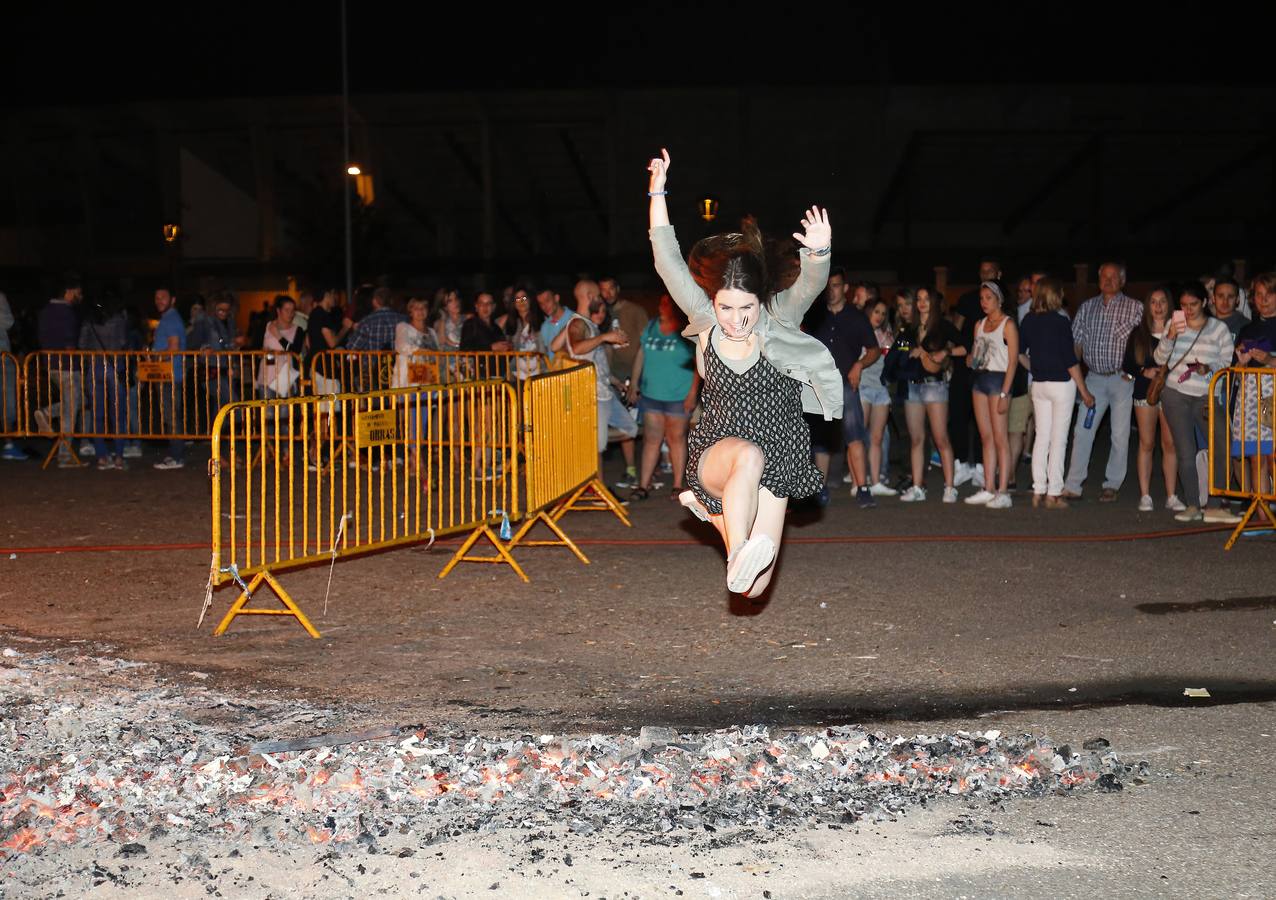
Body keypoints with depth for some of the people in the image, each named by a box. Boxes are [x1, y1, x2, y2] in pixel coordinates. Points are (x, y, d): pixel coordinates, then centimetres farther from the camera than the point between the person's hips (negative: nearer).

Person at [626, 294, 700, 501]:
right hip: (650, 394, 4)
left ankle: (678, 485, 14)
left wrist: (693, 393, -13)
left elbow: (699, 363, -9)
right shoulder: (651, 326, 8)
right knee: (651, 439, 4)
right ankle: (643, 486, 5)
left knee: (676, 438, 5)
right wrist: (634, 384, 11)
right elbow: (640, 355, 13)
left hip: (678, 396, -4)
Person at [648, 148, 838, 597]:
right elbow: (668, 262, -9)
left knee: (754, 587, 0)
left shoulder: (779, 321, -5)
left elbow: (809, 285, -23)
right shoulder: (705, 320, -4)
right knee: (749, 456, -40)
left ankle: (710, 506, 27)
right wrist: (658, 192, -15)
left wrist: (820, 252, -45)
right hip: (715, 451, -1)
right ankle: (739, 556, -49)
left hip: (776, 459, 2)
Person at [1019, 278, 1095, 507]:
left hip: (1039, 384, 5)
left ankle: (1038, 492, 11)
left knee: (1041, 437, 10)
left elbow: (1020, 353, 10)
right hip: (1061, 383, -5)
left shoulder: (1028, 320, 3)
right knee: (1058, 440, 0)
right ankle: (1053, 494, 2)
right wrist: (1084, 391, -6)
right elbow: (1070, 361, -13)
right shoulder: (1061, 322, -14)